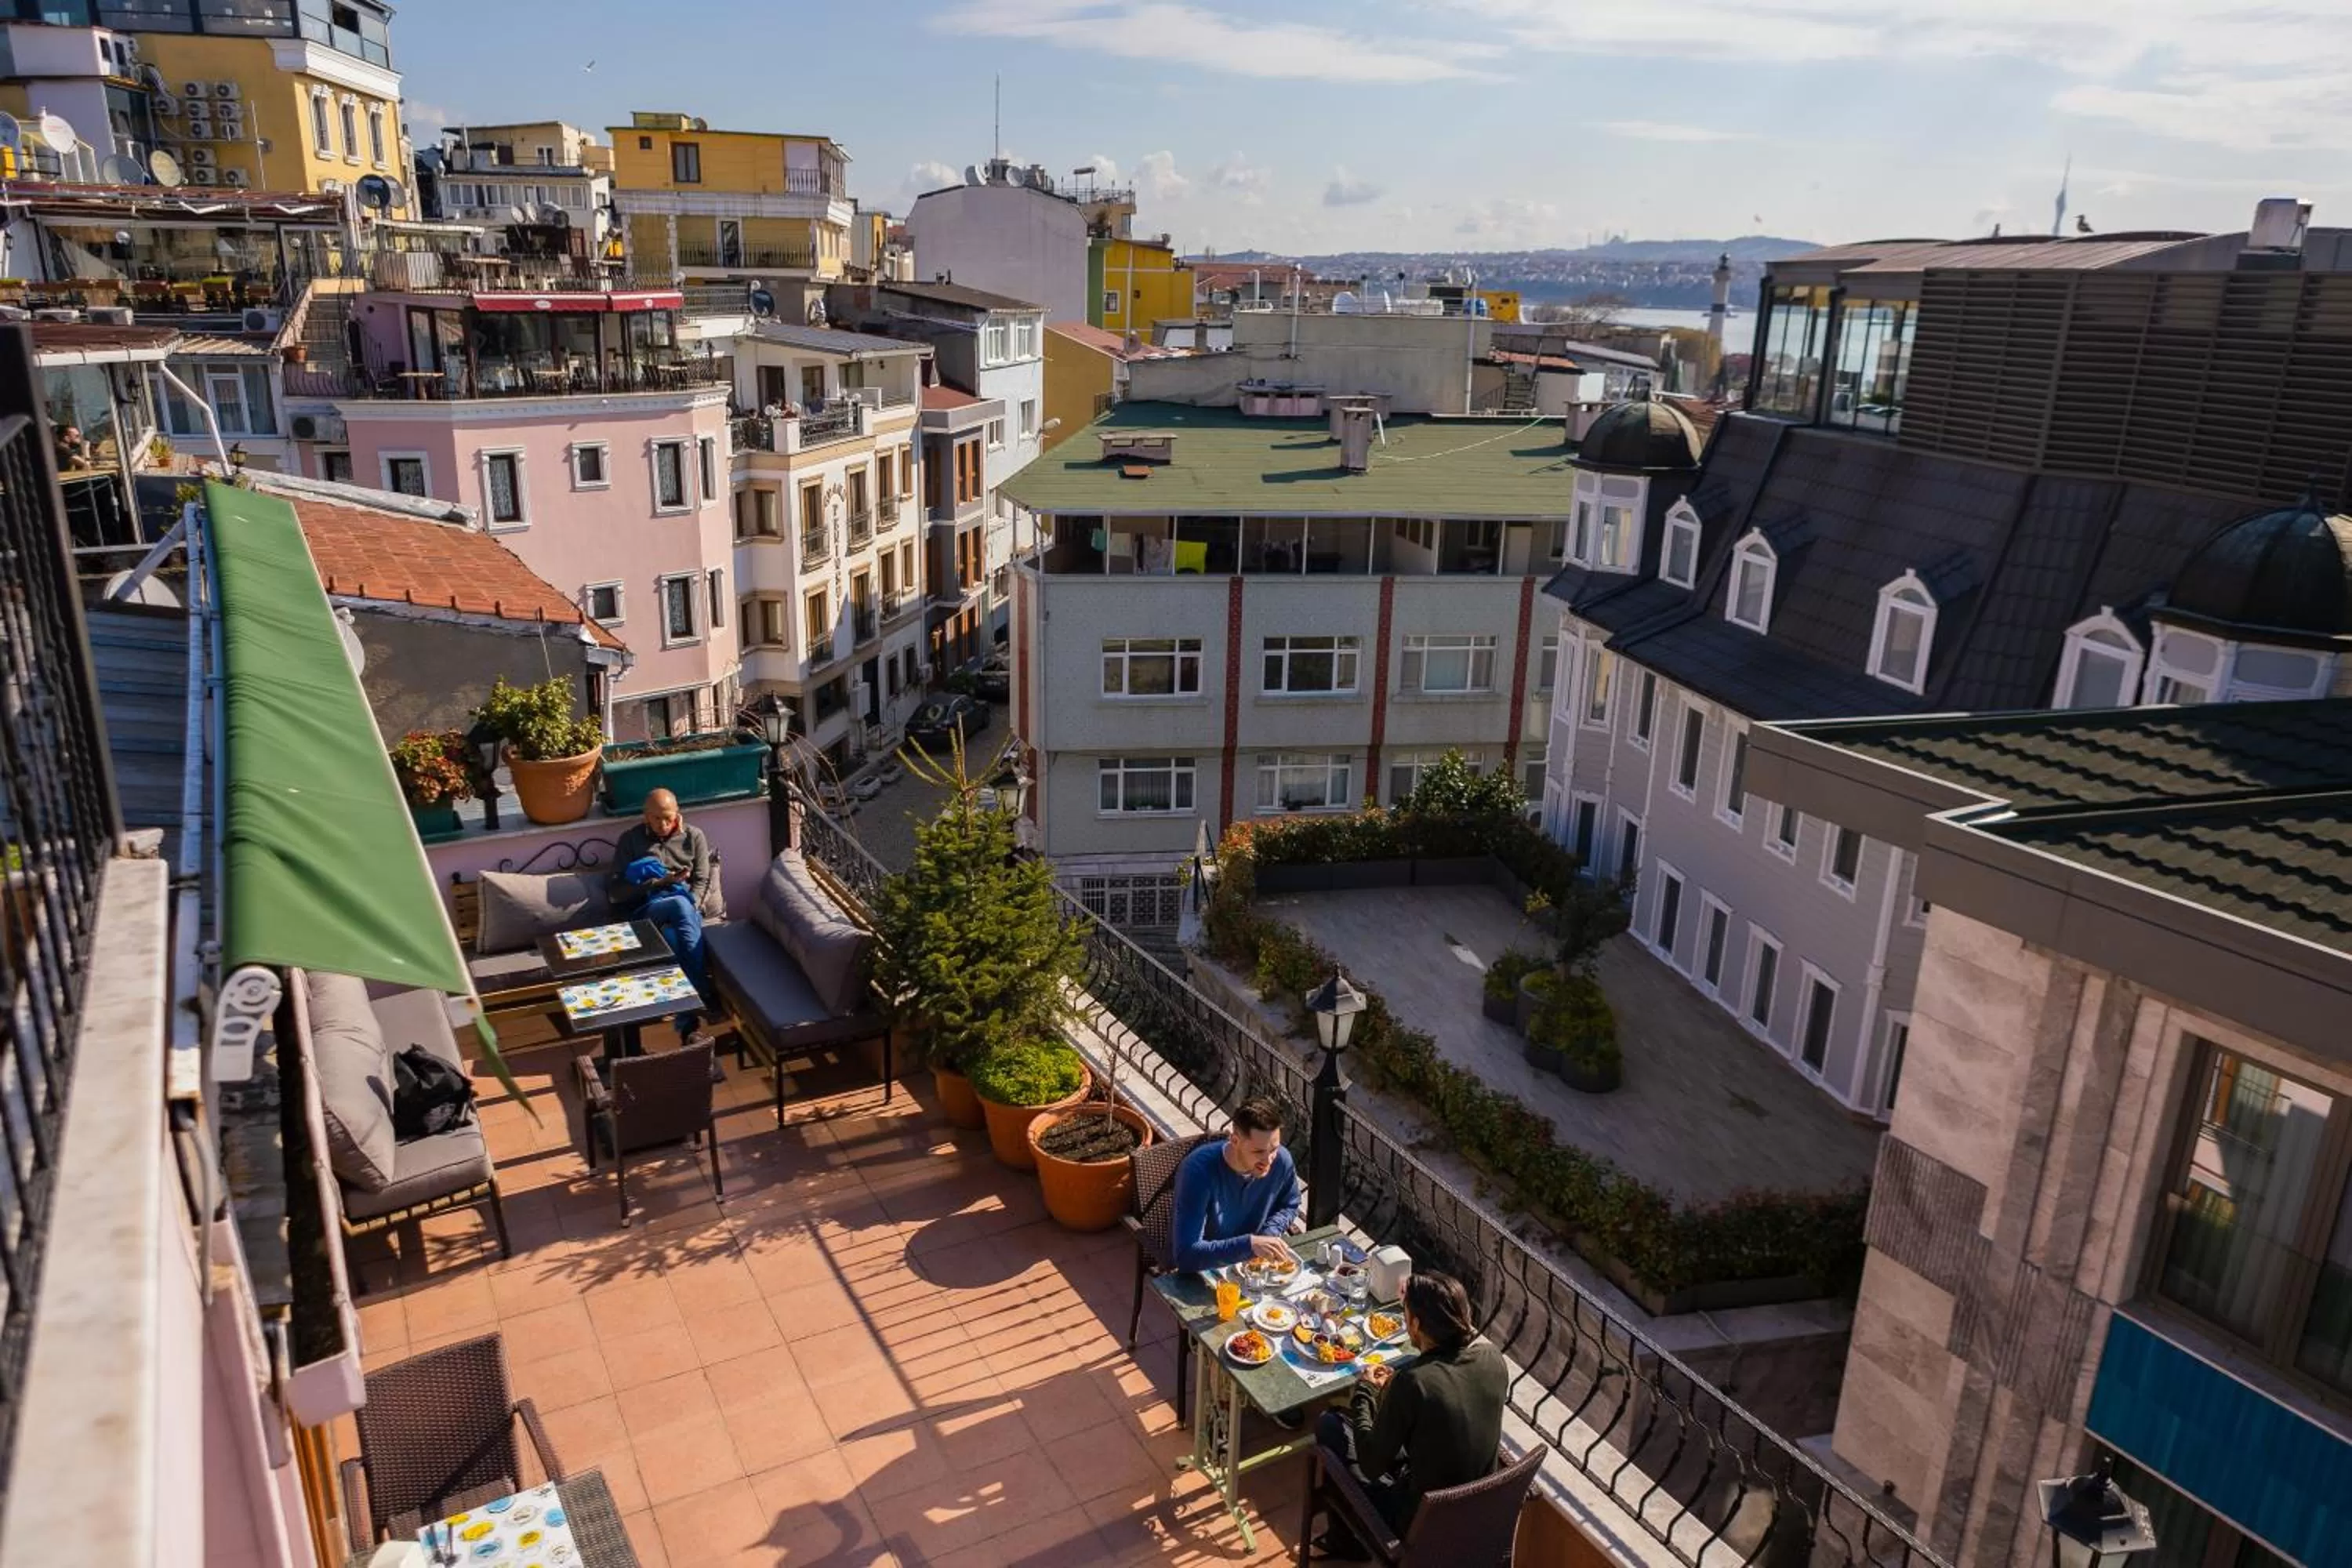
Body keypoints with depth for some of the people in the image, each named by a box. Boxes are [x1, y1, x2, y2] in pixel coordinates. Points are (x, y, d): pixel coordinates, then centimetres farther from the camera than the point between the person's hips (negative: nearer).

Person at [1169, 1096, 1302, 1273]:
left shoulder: (1281, 1160, -14)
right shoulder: (1199, 1171, -28)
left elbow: (1289, 1206, 9)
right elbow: (1186, 1254, -32)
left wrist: (1270, 1234, -11)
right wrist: (1249, 1244, -38)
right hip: (1203, 1269, -3)